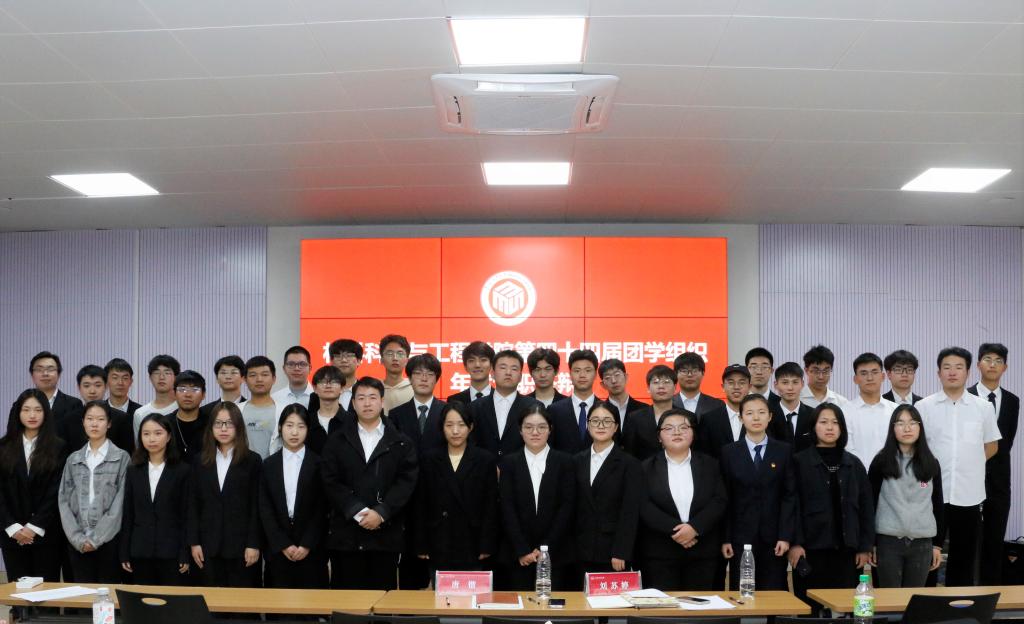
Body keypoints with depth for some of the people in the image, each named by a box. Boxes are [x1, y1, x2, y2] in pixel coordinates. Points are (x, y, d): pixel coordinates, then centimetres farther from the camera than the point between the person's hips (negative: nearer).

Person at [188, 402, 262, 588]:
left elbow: (256, 506, -2)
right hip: (209, 546, 3)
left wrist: (254, 544, -8)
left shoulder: (252, 461, 1)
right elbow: (194, 504, 8)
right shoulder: (201, 461, 9)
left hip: (241, 545, -2)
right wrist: (194, 542, 1)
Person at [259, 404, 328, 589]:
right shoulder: (269, 465, 7)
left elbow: (322, 509, -1)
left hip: (311, 550, -1)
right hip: (278, 550, 2)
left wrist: (307, 545, -9)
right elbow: (265, 510, 3)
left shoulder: (319, 464, 2)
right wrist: (283, 545, -6)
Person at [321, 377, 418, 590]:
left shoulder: (401, 443, 8)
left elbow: (406, 482, -1)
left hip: (386, 534, 0)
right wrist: (357, 512, -12)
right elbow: (331, 482, 0)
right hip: (346, 534, 0)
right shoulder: (337, 442, 10)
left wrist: (380, 513, -12)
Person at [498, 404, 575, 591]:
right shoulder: (509, 463, 6)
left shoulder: (565, 462, 5)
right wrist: (522, 550, -10)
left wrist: (546, 548, -9)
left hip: (556, 555, 0)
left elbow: (567, 507, -1)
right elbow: (507, 509, -1)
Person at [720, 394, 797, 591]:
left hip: (773, 538, 0)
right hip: (740, 537, 0)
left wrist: (785, 536, -6)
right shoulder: (729, 452, 5)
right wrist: (725, 538, -3)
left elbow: (789, 495, 2)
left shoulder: (784, 451, 5)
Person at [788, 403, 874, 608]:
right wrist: (795, 543, -12)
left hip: (847, 550, 3)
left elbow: (866, 507, 10)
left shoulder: (854, 464, 11)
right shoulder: (800, 462, 0)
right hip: (811, 549, -3)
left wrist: (865, 546, 4)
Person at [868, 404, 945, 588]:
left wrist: (938, 544, 8)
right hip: (888, 541, -2)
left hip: (922, 543, 2)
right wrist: (870, 543, -4)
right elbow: (870, 504, -1)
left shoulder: (931, 464, 6)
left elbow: (938, 505, 11)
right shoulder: (881, 462, -2)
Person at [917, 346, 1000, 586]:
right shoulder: (924, 407, 0)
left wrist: (968, 464, 5)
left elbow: (992, 446, 14)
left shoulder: (984, 408, 4)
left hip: (968, 495, 1)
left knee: (964, 557, 9)